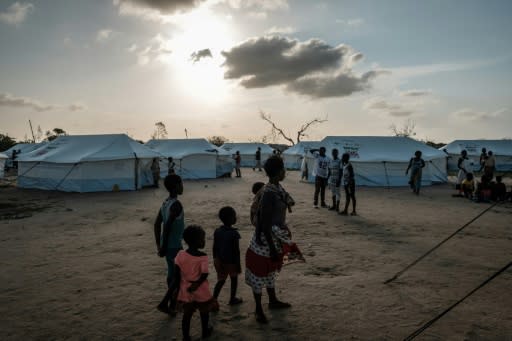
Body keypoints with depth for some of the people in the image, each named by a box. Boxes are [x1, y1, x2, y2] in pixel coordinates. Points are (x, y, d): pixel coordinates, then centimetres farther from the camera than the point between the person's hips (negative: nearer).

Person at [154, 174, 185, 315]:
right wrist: (163, 248, -19)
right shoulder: (176, 205, -22)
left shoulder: (165, 203, 6)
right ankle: (164, 303, 5)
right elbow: (167, 227, -27)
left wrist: (159, 245, 15)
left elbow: (157, 224, 10)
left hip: (168, 245, 9)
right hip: (174, 246, -9)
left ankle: (173, 303, 32)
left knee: (172, 274, 20)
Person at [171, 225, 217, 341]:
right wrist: (196, 285, -9)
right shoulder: (203, 257, -21)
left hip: (185, 291, 2)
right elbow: (204, 275, -22)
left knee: (187, 315, 17)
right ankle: (205, 332, 41)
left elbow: (176, 274, -6)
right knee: (204, 312, 22)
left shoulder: (181, 255, -11)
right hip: (201, 291, -2)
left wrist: (178, 286, 5)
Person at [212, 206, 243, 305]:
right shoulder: (234, 234, -23)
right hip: (231, 262, -4)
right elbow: (236, 251, -18)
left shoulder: (217, 231, -6)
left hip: (220, 261, 5)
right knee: (234, 279, 18)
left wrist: (215, 260, 14)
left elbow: (215, 248, 1)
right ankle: (232, 299, 31)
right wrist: (238, 264, -8)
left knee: (221, 280, 17)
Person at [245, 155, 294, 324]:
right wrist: (272, 248, -20)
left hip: (275, 239, 9)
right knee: (260, 274, 9)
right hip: (265, 241, -9)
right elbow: (265, 224, -25)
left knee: (271, 271, 25)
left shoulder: (277, 188, 1)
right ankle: (259, 310, 26)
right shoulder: (269, 193, -28)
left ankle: (273, 301, 45)